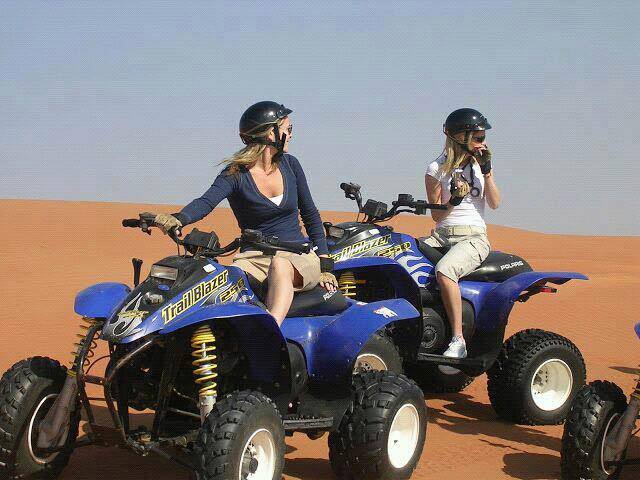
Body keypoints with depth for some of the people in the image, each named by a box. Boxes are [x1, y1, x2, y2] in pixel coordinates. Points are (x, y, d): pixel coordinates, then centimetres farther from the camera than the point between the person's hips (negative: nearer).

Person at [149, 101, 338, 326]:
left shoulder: (289, 164, 10)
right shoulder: (235, 174, -3)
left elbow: (310, 214, 16)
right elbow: (206, 201, -21)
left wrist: (324, 264, 8)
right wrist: (177, 219, -44)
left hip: (299, 257, 1)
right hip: (255, 257, -1)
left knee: (279, 265, -37)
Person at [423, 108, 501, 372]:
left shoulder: (480, 163, 11)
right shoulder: (437, 169, 6)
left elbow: (494, 203, 1)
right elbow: (436, 215, 4)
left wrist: (486, 170, -8)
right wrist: (454, 199, -15)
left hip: (474, 236, -2)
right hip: (441, 235, 2)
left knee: (444, 271, -34)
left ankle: (458, 341, -32)